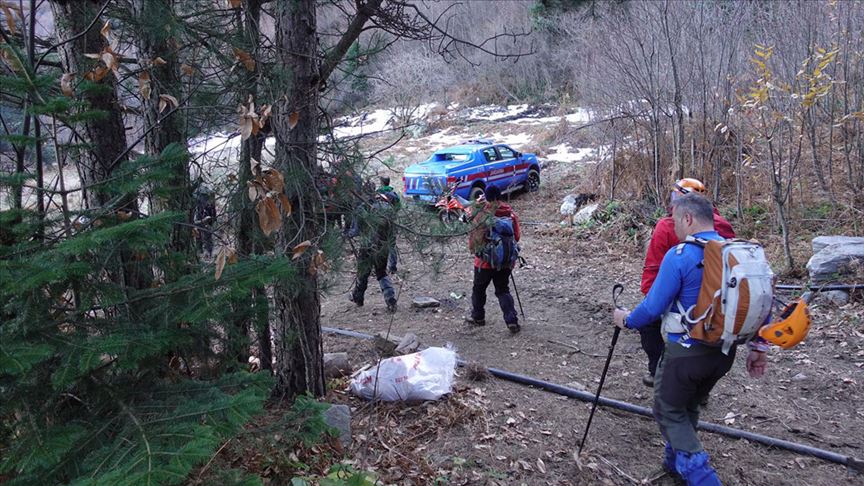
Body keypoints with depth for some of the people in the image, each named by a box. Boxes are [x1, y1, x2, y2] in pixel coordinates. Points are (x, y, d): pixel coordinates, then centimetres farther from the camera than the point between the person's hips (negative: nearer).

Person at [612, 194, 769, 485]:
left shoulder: (679, 256, -19)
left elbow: (653, 307, -17)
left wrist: (626, 320, 1)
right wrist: (758, 347, 13)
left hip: (687, 353, -7)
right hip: (725, 352, 7)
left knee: (669, 411, 12)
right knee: (689, 405, 26)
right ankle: (675, 461, 40)